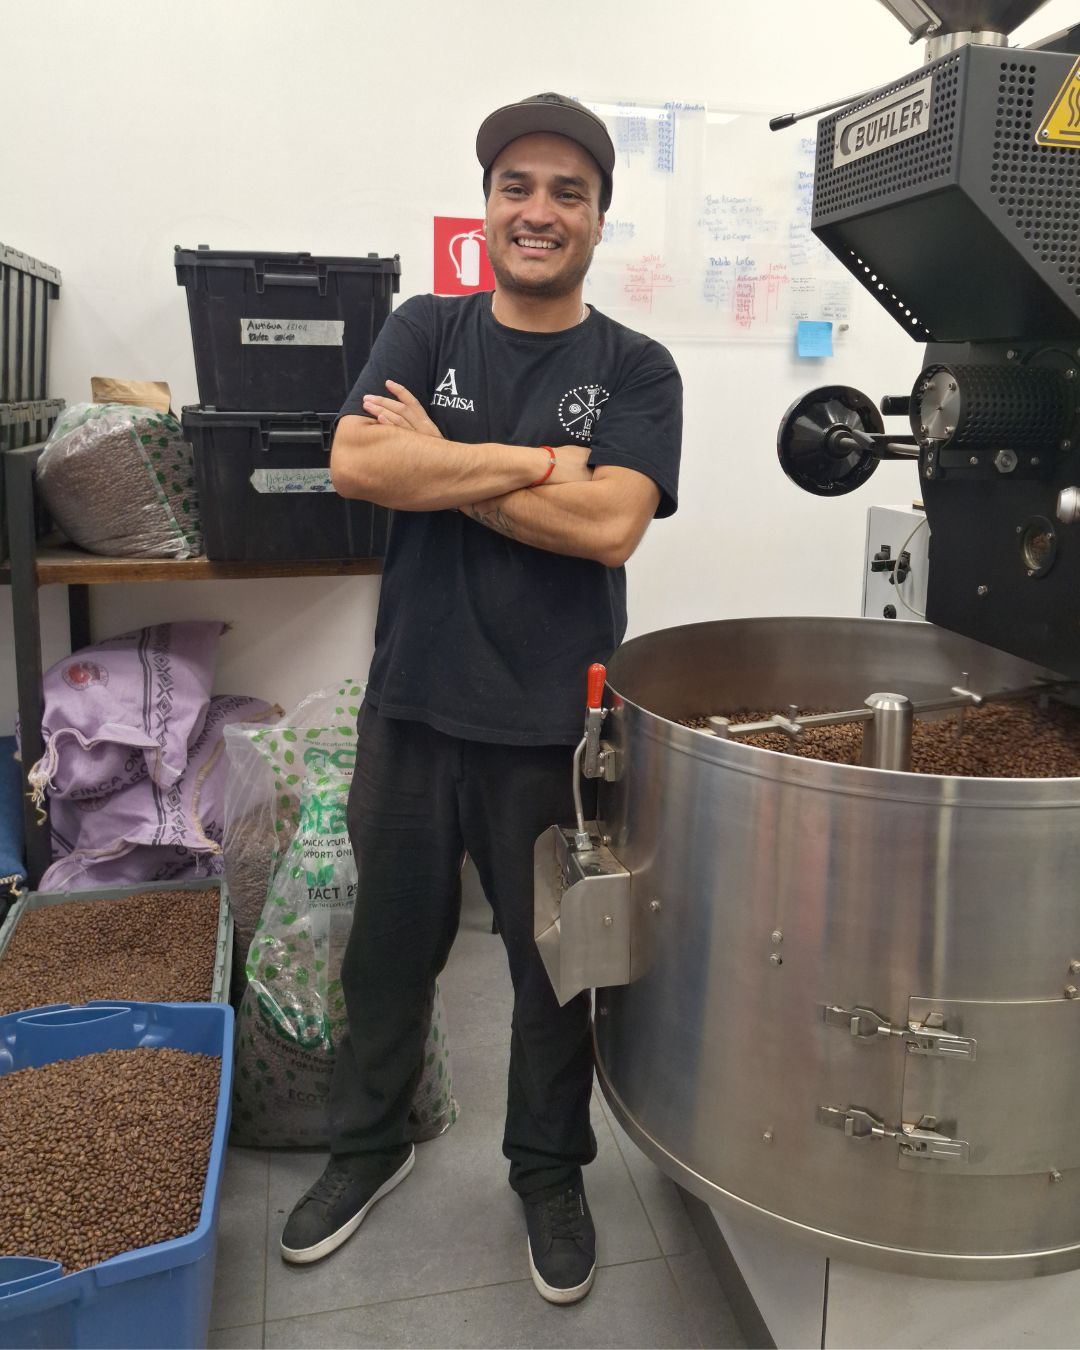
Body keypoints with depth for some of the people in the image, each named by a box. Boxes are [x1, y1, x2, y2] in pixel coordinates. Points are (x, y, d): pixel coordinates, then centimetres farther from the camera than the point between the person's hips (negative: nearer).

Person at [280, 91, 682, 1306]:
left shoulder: (636, 369, -1)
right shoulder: (423, 331, 5)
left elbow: (609, 523, -17)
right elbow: (355, 464, -13)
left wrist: (438, 459, -12)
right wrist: (545, 461, -16)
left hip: (556, 724, -1)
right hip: (412, 705, 2)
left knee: (553, 962, 14)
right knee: (391, 944, 18)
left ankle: (550, 1171, 39)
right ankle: (369, 1143, 43)